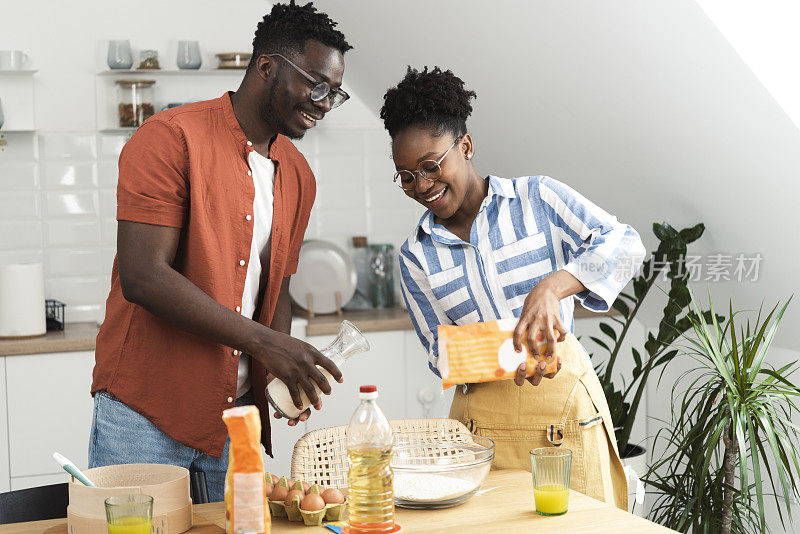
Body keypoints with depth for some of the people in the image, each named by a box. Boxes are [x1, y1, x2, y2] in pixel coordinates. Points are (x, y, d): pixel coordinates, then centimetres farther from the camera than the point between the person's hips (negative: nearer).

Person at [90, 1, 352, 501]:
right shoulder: (170, 139, -11)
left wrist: (282, 374, -2)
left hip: (238, 413, 6)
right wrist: (261, 341, -22)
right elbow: (143, 276, -20)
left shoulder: (298, 176, 11)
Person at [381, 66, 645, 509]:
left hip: (563, 401, -2)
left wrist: (549, 289, -29)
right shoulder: (415, 256, 7)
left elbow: (623, 244, -12)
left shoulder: (537, 198, 0)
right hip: (482, 417, 2)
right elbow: (441, 351, 4)